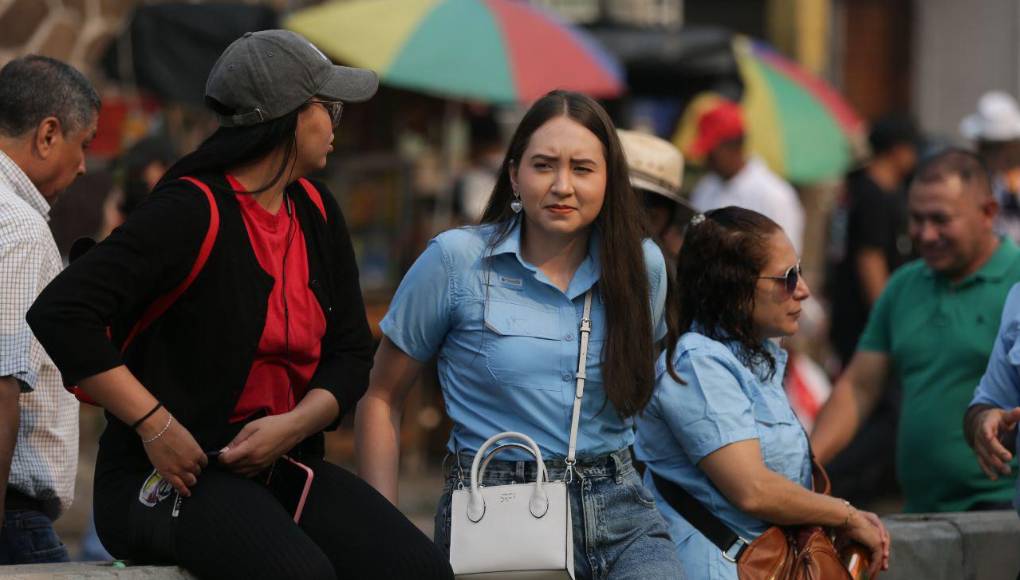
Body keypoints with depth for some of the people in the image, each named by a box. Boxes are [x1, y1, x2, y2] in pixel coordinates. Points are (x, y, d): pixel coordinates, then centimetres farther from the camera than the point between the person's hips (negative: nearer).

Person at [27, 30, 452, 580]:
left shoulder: (316, 213, 12)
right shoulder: (191, 211, -12)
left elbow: (351, 354, 13)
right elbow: (61, 312, -20)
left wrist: (294, 425, -8)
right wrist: (156, 426, -20)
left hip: (283, 464, 7)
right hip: (169, 474, -7)